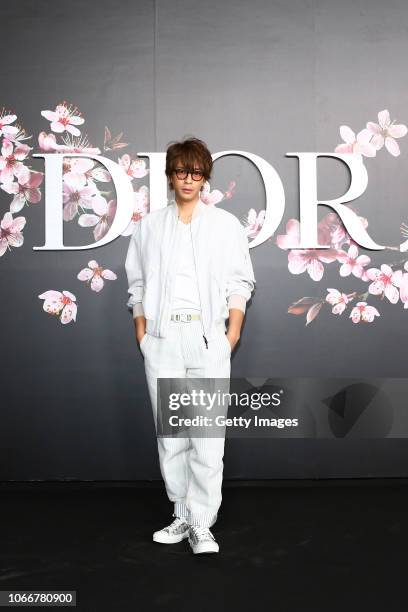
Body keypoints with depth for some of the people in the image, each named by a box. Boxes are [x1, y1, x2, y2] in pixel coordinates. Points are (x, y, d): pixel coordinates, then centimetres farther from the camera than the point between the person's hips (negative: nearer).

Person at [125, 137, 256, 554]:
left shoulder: (226, 225, 8)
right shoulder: (149, 226, 13)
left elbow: (240, 283, 6)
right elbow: (137, 283, 13)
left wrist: (233, 332, -3)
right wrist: (141, 331, 4)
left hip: (209, 337, -2)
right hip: (161, 339, 2)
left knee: (208, 434, -5)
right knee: (169, 433, 6)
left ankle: (201, 524, 2)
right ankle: (183, 515, 18)